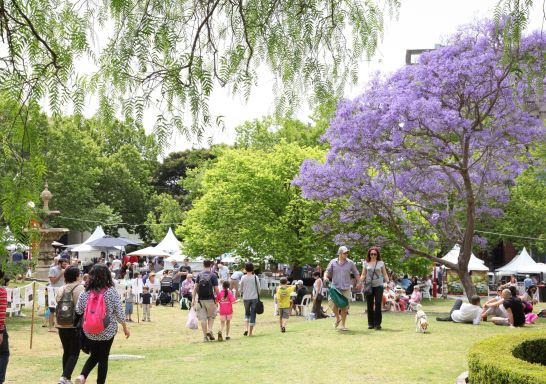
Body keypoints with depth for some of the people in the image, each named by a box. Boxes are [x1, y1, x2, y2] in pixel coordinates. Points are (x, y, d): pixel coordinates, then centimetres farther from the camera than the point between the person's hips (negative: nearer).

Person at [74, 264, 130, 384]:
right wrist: (125, 327, 6)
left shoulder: (85, 293, -5)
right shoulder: (111, 292, -11)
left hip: (89, 332, 3)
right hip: (107, 331, -3)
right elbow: (119, 312, -7)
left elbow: (78, 312, 1)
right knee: (103, 358, 10)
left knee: (94, 356, 20)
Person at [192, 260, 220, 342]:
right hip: (210, 299, -2)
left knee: (203, 318, 6)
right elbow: (216, 289, -6)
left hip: (200, 299, 2)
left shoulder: (199, 275, 3)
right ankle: (209, 330, -4)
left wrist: (193, 299, 3)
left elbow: (195, 287, 0)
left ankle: (205, 336, 7)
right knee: (211, 316, 16)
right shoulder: (213, 276, -4)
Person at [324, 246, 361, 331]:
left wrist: (359, 282, 1)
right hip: (335, 287, 0)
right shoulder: (333, 262, 4)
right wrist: (325, 277, -16)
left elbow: (356, 274, 10)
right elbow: (327, 271, 5)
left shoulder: (350, 263, 5)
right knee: (333, 305, -10)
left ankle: (343, 325, 13)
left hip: (346, 289, 0)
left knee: (344, 307, 0)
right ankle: (338, 318, 20)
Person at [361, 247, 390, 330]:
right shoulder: (366, 263, 8)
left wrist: (388, 282, -6)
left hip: (378, 286, -1)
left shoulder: (381, 263, 7)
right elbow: (363, 275, 9)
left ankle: (377, 323, -4)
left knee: (378, 304, -8)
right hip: (369, 286, 2)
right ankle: (370, 323, 11)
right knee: (369, 305, 3)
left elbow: (385, 274, 8)